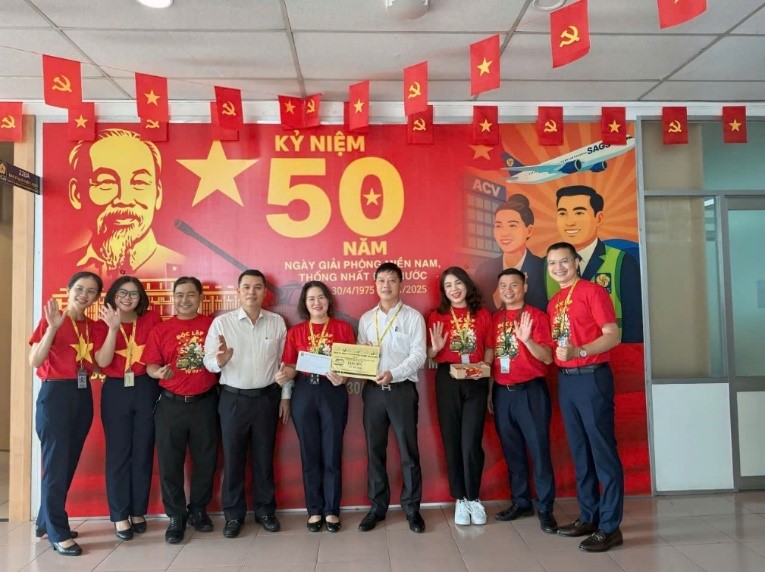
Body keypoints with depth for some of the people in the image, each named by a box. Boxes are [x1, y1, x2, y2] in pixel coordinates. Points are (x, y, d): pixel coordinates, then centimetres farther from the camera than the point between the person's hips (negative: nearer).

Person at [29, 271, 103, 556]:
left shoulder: (92, 326, 10)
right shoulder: (52, 319, -6)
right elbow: (34, 361, -13)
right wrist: (52, 328, -22)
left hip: (83, 395, 6)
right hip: (55, 394, -6)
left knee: (69, 464, 12)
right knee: (56, 465, -1)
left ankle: (45, 522, 29)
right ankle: (59, 533, 10)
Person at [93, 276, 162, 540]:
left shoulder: (152, 318, 2)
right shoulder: (102, 324, 2)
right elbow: (103, 361, -11)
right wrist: (113, 327, -18)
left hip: (146, 389, 0)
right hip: (116, 391, 0)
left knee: (143, 452, 7)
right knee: (118, 453, 4)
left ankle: (138, 512, 21)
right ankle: (119, 515, 16)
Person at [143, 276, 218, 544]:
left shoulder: (212, 325, 1)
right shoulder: (160, 330, 2)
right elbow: (151, 365, -1)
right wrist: (160, 373, -21)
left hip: (204, 402, 0)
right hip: (170, 404, 0)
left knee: (205, 460, 10)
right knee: (170, 462, 6)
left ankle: (198, 510, 30)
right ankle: (176, 515, 23)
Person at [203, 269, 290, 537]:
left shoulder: (277, 322, 1)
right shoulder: (221, 322, -4)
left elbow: (284, 361, 5)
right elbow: (208, 362, -6)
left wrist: (285, 396, 5)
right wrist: (220, 360, -29)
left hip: (267, 397, 1)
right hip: (233, 398, -1)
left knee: (264, 456, 11)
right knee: (233, 458, 8)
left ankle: (265, 509, 27)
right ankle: (234, 514, 24)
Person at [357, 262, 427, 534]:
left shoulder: (413, 317, -1)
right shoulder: (366, 319, 12)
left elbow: (418, 355, -9)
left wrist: (393, 373, -22)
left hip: (402, 389, -3)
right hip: (372, 390, 4)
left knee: (408, 451, 4)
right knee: (374, 450, 10)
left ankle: (412, 507, 18)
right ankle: (377, 506, 24)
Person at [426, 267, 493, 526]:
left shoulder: (483, 315, 7)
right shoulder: (437, 316, 4)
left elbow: (489, 349, 12)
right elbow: (429, 356, 5)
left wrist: (484, 365, -7)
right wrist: (435, 348, -17)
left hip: (476, 381, 0)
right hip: (447, 381, 0)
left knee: (471, 442, -3)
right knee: (452, 441, 5)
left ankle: (473, 498, 16)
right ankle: (460, 499, 19)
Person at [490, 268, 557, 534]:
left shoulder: (537, 316, -4)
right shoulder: (495, 319, 10)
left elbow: (547, 358, -10)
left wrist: (527, 339, -27)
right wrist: (489, 392, 12)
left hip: (531, 391, -5)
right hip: (502, 392, 5)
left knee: (539, 449, -1)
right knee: (512, 450, 12)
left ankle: (545, 508, 9)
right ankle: (521, 502, 25)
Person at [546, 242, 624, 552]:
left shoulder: (593, 291, -7)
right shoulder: (554, 302, 15)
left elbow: (613, 335, -14)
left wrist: (578, 351, -26)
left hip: (592, 377, -7)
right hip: (565, 380, 8)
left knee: (603, 452, -1)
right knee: (579, 451, 14)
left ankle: (610, 527, 7)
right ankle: (588, 517, 25)